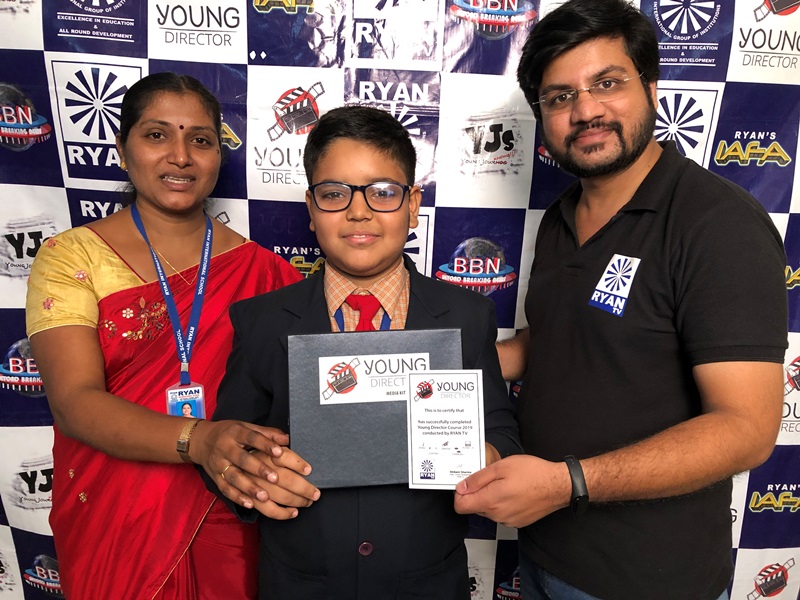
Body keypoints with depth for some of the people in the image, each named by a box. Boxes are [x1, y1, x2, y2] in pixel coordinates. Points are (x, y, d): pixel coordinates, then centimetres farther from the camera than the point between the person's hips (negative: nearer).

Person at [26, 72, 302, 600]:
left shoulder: (257, 269, -4)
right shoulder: (70, 256, -7)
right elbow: (75, 402, -18)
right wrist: (199, 440, -33)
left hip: (228, 525, 1)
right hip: (112, 530, 0)